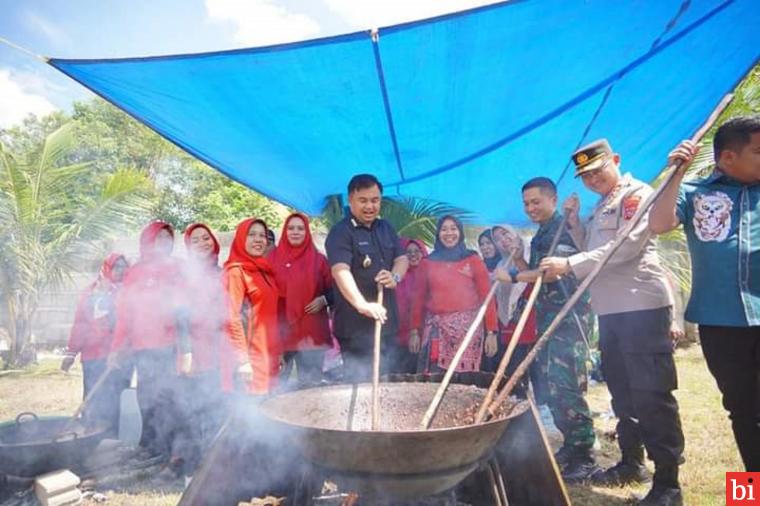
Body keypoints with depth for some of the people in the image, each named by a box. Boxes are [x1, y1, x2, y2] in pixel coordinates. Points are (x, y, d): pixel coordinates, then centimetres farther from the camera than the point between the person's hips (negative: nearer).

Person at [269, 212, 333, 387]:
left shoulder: (319, 260, 5)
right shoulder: (273, 258, 5)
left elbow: (333, 289, 8)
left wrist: (324, 300, -10)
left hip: (312, 330, 0)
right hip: (283, 329, 0)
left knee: (311, 380, 6)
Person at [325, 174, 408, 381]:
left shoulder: (386, 228, 12)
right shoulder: (340, 233, -12)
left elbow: (402, 258, 11)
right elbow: (340, 271, -25)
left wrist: (395, 276, -13)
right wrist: (362, 305, -41)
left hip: (386, 321, 7)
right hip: (356, 326, -7)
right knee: (359, 381, -3)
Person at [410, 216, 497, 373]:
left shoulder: (473, 260, 4)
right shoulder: (428, 262, 10)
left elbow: (486, 296, 1)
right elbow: (419, 298, 11)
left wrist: (491, 331, -6)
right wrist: (415, 330, 6)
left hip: (467, 327, -1)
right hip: (435, 327, 2)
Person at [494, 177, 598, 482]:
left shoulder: (563, 228, -9)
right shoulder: (540, 236, 20)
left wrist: (513, 277, -16)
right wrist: (516, 257, 8)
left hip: (568, 316, -10)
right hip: (548, 317, 10)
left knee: (565, 386, -11)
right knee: (551, 386, 12)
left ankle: (584, 457, -1)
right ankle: (571, 445, 24)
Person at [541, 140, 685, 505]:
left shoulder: (637, 193, -6)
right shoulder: (600, 207, 20)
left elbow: (627, 246, -19)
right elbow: (592, 249, 22)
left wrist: (570, 265, -21)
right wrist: (573, 218, 10)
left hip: (642, 305, -9)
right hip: (611, 309, 9)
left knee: (652, 394, -6)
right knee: (622, 390, 16)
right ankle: (631, 462, 31)